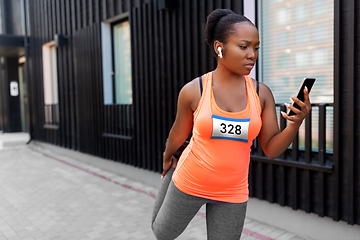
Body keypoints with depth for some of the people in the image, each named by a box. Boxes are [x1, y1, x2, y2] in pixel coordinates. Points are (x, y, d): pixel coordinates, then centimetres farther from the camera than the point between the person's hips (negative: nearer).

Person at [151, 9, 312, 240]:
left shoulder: (262, 93, -10)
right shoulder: (193, 91, -16)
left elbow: (271, 149, -8)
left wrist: (296, 123, -26)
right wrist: (167, 156, 19)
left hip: (232, 192, 1)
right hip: (190, 183, 0)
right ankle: (171, 172, 48)